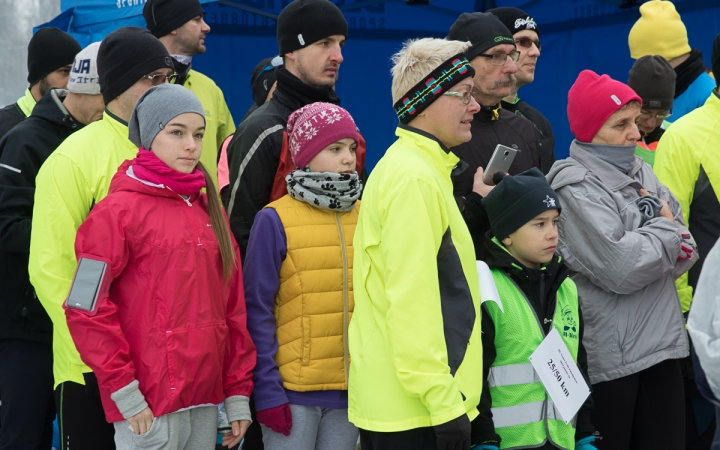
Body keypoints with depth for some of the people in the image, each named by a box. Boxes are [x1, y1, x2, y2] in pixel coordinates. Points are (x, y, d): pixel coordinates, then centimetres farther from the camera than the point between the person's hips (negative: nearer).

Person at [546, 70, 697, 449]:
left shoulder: (640, 173, 12)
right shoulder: (576, 188, -10)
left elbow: (687, 252, 12)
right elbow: (620, 269, -20)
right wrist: (666, 231, -4)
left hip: (662, 346, 7)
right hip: (609, 357, -7)